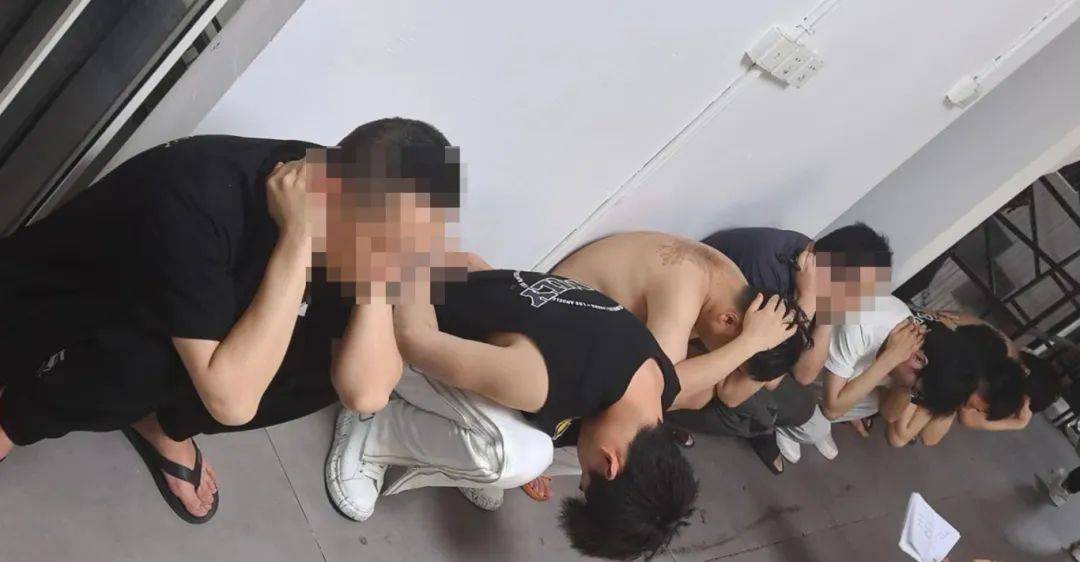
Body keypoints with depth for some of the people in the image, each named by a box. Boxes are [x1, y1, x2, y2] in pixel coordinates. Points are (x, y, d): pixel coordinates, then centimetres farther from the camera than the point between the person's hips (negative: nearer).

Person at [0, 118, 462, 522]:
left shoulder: (342, 206, -19)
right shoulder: (197, 199, -38)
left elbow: (362, 391, -22)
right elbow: (232, 399, -41)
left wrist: (377, 259, -32)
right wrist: (297, 238, -41)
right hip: (39, 320, -5)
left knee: (326, 362, -16)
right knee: (143, 362, -36)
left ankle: (159, 423, 8)